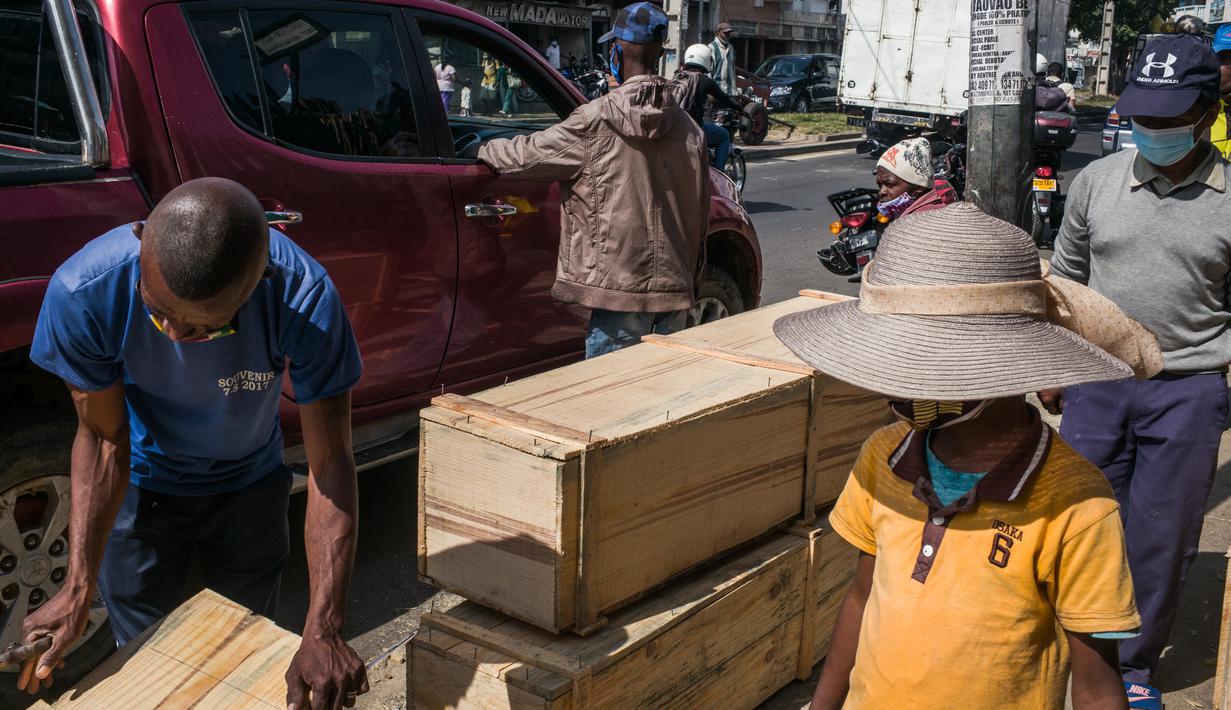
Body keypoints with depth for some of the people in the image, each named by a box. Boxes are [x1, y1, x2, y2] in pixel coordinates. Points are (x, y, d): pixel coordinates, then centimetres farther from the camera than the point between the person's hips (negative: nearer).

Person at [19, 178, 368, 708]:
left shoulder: (304, 298, -37)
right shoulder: (83, 291, -34)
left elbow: (330, 463, -34)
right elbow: (102, 439, -21)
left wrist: (323, 631, -42)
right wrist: (78, 588, -31)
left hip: (249, 484, 0)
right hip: (142, 487, 0)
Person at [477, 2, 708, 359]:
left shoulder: (597, 120, -9)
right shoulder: (690, 129, 7)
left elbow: (529, 153, 2)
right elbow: (699, 214, 12)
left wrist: (483, 151, 22)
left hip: (620, 290, -5)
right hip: (674, 290, 5)